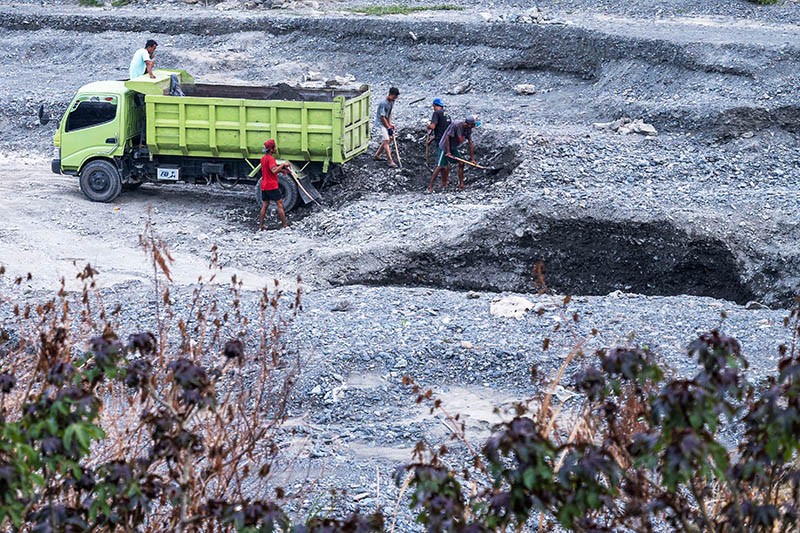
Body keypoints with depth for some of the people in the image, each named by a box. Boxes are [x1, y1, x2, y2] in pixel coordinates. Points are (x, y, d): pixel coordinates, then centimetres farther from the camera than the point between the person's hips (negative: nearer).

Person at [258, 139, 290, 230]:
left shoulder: (263, 158, 14)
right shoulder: (270, 158, -15)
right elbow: (274, 171, -28)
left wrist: (281, 170, 11)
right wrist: (283, 164, -22)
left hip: (264, 186, 8)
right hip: (272, 186, -8)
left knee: (264, 206, 10)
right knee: (280, 204, -3)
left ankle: (260, 226, 7)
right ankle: (284, 225, -5)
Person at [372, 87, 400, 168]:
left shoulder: (392, 102, 2)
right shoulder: (383, 103, -26)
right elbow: (382, 117, -23)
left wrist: (390, 123, 0)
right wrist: (389, 128, -17)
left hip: (386, 123, 9)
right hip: (380, 123, -9)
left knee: (386, 140, 14)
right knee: (386, 141, -14)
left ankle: (376, 155, 31)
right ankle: (391, 162, -20)